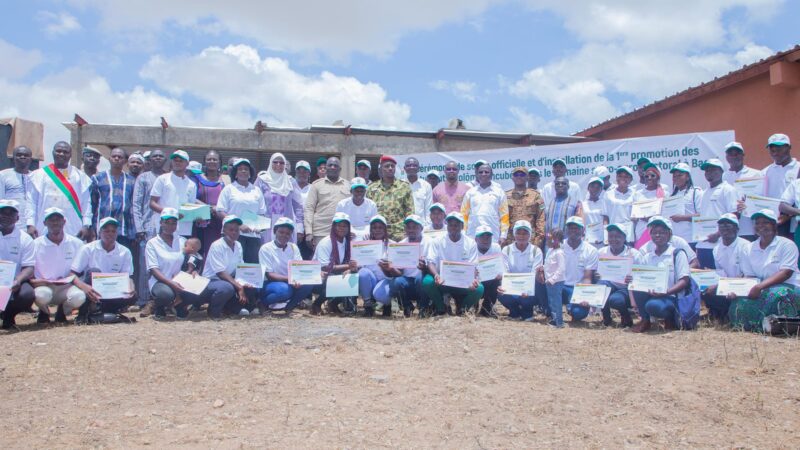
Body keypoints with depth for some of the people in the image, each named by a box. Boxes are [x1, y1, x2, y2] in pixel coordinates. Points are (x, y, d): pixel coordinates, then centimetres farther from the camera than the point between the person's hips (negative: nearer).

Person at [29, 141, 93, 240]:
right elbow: (32, 202, 5)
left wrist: (86, 226, -3)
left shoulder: (80, 176, 10)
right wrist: (31, 224, -5)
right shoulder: (39, 175, 9)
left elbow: (86, 203, 6)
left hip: (74, 232, 0)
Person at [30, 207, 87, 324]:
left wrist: (70, 279, -12)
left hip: (67, 288, 1)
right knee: (42, 295, -37)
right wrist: (35, 281, -22)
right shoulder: (36, 244, 1)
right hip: (44, 287, -1)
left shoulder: (76, 243, 5)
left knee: (79, 296, -33)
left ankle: (62, 311, 5)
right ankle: (44, 312, 3)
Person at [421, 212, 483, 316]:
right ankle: (440, 309, 0)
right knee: (427, 281, -31)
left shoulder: (470, 243, 1)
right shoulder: (437, 241, -1)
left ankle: (461, 309, 5)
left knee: (479, 288, -29)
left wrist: (474, 279, -26)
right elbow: (431, 262, -9)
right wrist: (436, 275, -32)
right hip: (442, 281, 0)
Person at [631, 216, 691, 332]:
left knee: (653, 305, -36)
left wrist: (666, 292, -24)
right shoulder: (647, 256, 12)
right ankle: (645, 320, -7)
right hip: (649, 295, 4)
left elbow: (684, 281, -8)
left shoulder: (678, 254, 0)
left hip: (670, 298, -4)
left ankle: (670, 318, 0)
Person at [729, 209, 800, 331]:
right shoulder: (750, 249, 12)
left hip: (788, 288, -4)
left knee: (776, 294, -39)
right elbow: (749, 276, 10)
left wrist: (760, 286, -25)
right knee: (740, 304, -26)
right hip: (762, 290, 4)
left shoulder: (786, 244, -3)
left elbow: (786, 273, -14)